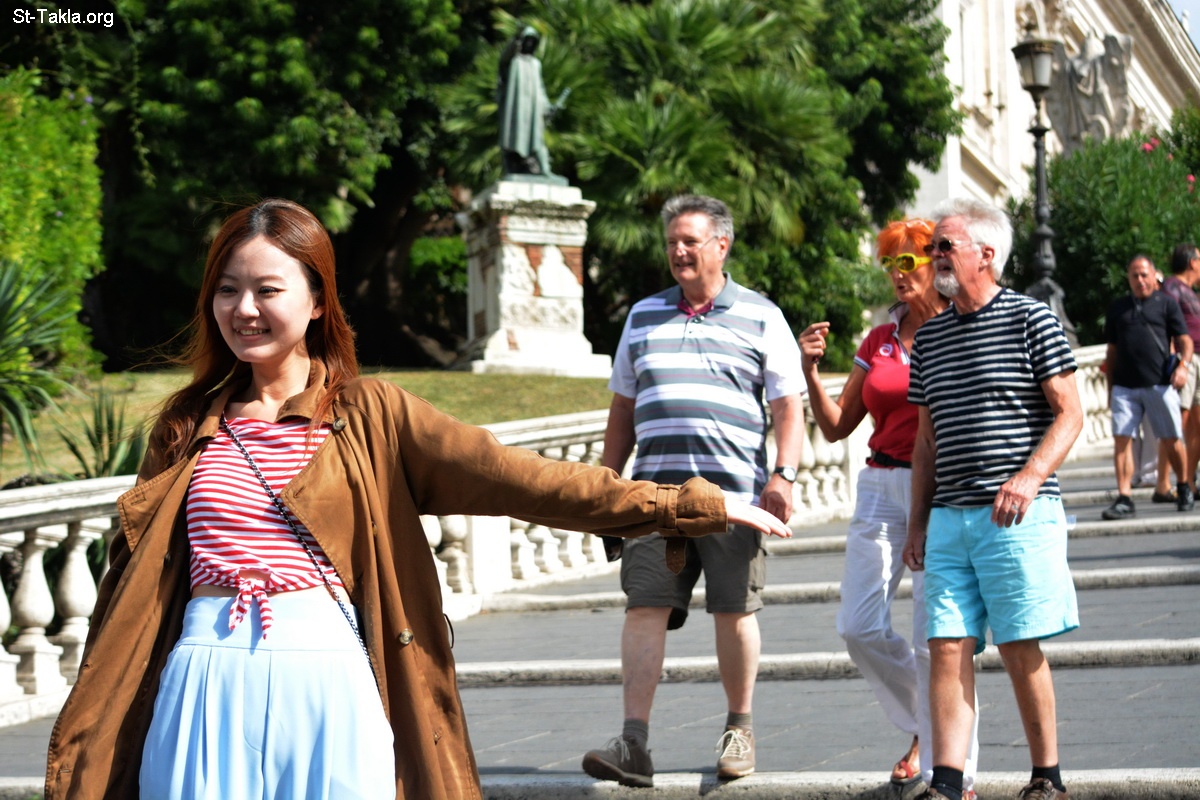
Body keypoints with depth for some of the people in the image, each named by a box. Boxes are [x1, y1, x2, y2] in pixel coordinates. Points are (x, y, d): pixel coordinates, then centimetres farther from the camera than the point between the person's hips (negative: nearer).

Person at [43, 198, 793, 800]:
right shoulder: (188, 424, 11)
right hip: (205, 689, 2)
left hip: (327, 687, -2)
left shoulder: (369, 415, 4)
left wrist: (683, 503, -8)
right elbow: (135, 576, 14)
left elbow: (512, 474, -2)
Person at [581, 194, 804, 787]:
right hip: (654, 492, 2)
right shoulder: (643, 316, 17)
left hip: (733, 492, -2)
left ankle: (739, 728, 21)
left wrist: (783, 474, -10)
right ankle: (634, 743, -11)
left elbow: (789, 408, 3)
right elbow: (622, 412, 21)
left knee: (734, 612, 4)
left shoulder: (761, 318, 7)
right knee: (644, 608, -7)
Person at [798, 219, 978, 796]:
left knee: (934, 636, -9)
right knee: (859, 628, -3)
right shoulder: (878, 342, 14)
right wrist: (810, 370, -1)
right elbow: (836, 427, 14)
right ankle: (923, 725, 21)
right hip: (881, 488, 5)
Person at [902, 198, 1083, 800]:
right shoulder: (929, 336, 15)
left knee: (1019, 647, -2)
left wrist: (1029, 477, -20)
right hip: (949, 518, 5)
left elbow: (1069, 414, -5)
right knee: (947, 646, -2)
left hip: (1016, 517, -5)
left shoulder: (1030, 320, -1)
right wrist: (917, 522, 14)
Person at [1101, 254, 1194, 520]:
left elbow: (1184, 340, 4)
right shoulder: (1118, 307, 15)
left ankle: (1184, 488, 27)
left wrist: (1183, 364, -15)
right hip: (1124, 386, 2)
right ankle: (1124, 498, -8)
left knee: (1171, 441, 4)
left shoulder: (1166, 303, 7)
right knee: (1121, 439, -8)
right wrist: (1110, 387, 14)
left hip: (1160, 385, -2)